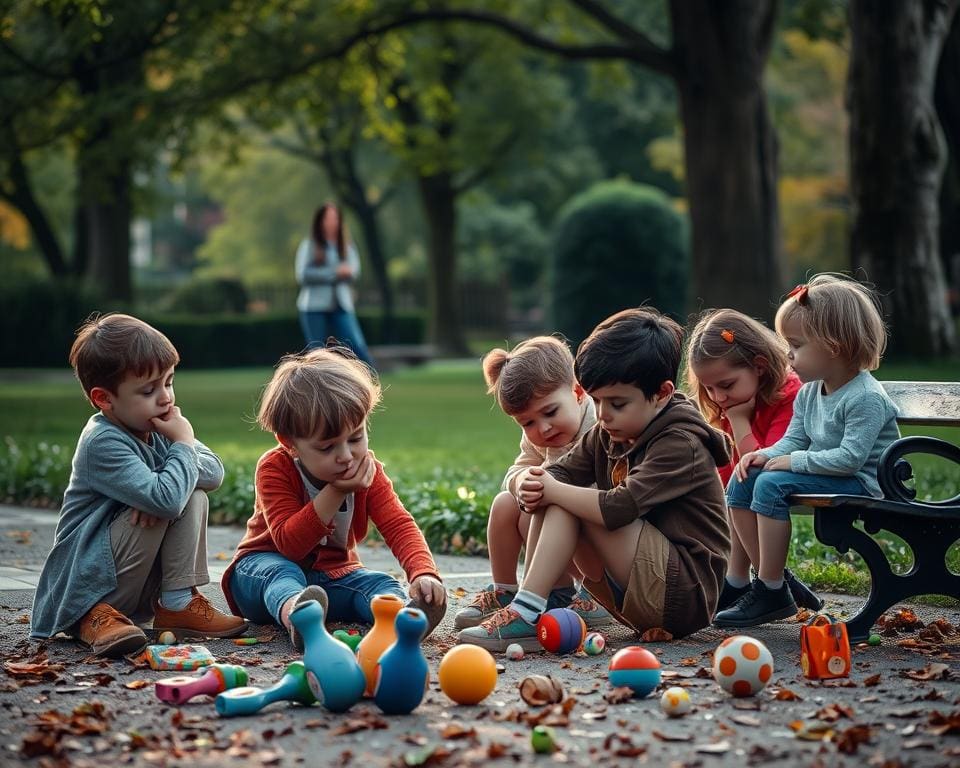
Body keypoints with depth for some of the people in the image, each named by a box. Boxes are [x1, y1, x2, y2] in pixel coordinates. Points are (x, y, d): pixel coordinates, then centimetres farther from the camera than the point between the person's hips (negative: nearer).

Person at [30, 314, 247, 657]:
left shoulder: (155, 426, 5)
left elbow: (214, 471, -3)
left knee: (194, 493, -6)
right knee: (177, 498, -24)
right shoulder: (102, 442, -22)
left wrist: (158, 485, -20)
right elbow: (164, 499, -33)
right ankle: (95, 615, -17)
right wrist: (184, 444, -18)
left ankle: (178, 604, -6)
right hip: (81, 587, -7)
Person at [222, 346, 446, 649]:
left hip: (332, 573, 5)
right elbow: (289, 544, -28)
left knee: (381, 583, -21)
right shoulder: (274, 468, -20)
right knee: (281, 573, -37)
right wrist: (335, 493, -34)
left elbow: (398, 525, -17)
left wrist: (423, 572, -38)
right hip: (264, 565, -5)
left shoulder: (368, 472, -7)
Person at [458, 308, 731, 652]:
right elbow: (561, 471, 6)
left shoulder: (680, 443, -18)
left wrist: (554, 491, -18)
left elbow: (618, 507, -30)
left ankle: (527, 613, -24)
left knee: (566, 502, -20)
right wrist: (535, 486, -18)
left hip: (686, 596, -9)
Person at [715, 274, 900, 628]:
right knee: (743, 480, 1)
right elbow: (793, 440, 12)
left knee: (772, 485, -27)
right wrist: (767, 455, -9)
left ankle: (772, 594, -20)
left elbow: (850, 457, -25)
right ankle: (768, 579, 4)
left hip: (860, 484, -10)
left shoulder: (866, 399, -19)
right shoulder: (809, 393, 9)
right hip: (823, 475, 10)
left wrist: (795, 461, -21)